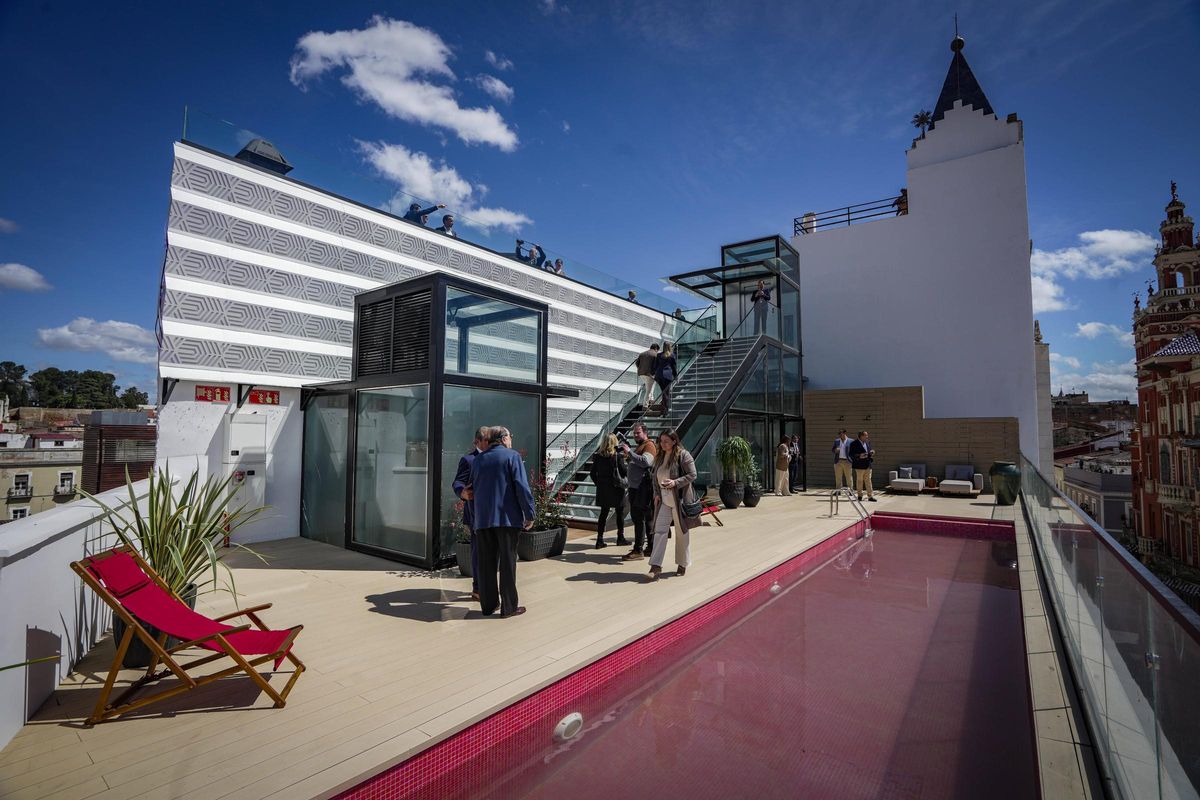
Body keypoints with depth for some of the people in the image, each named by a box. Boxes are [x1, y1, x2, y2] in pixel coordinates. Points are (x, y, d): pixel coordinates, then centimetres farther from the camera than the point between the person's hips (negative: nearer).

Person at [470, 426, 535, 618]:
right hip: (507, 516, -5)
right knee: (507, 561, 2)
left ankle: (488, 604, 19)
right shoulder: (512, 456, -5)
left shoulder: (478, 459, 13)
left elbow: (473, 487, 19)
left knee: (487, 562, 11)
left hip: (483, 518, 5)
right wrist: (529, 514, -9)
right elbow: (522, 487, -13)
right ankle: (509, 606, 8)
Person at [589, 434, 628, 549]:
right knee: (620, 513, 12)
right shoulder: (618, 456, -13)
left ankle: (600, 540, 9)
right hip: (616, 488, -4)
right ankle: (620, 538, 21)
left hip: (603, 489, 4)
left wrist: (599, 484, 14)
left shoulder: (598, 456, 0)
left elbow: (593, 473, 4)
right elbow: (624, 472, -9)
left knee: (603, 513, 10)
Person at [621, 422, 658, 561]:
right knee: (648, 519, 14)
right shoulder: (639, 446, 23)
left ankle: (638, 550, -4)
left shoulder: (649, 445, -9)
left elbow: (645, 461, -26)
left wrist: (630, 452, -21)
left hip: (643, 488, -10)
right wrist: (627, 457, 12)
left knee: (639, 518, -8)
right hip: (636, 488, 10)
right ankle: (651, 548, 22)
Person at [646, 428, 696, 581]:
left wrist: (675, 482, -23)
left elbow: (692, 475, -12)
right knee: (660, 531, -1)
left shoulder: (683, 455, -10)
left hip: (679, 499, -5)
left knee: (682, 532, 9)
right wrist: (657, 493, 5)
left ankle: (683, 564, 25)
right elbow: (655, 477, 17)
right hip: (663, 500, 5)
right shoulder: (659, 456, 10)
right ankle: (656, 566, -1)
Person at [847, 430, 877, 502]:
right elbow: (851, 454, -12)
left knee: (868, 481, 6)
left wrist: (872, 452, 1)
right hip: (859, 465, -6)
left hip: (868, 465, 6)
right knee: (859, 480, 4)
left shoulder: (868, 443, 12)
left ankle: (870, 496, 8)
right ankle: (860, 495, 16)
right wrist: (859, 456, -25)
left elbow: (870, 450, 24)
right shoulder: (854, 443, -10)